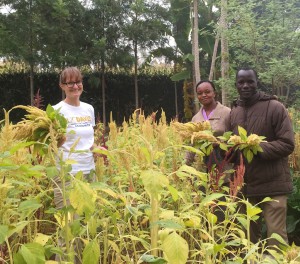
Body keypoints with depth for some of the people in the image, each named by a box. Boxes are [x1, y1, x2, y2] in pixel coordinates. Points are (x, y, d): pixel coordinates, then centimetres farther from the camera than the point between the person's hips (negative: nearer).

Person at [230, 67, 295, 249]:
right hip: (245, 185, 5)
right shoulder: (234, 111, 11)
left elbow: (287, 144, -12)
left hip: (273, 184, -5)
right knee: (249, 235, 15)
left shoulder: (275, 107, -8)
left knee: (276, 236, -1)